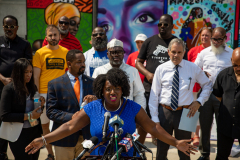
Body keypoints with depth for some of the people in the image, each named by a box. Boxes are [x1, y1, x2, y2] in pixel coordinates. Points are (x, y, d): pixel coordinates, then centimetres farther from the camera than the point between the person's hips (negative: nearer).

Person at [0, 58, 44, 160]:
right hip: (20, 135, -5)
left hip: (36, 131, 5)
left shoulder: (32, 87, 4)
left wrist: (40, 105, -6)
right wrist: (28, 116, -17)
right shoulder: (9, 89, -11)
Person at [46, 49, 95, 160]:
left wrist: (95, 99, -16)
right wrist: (72, 117, -19)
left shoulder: (91, 82, 9)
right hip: (65, 138, -2)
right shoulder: (55, 84, 0)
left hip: (87, 137, 2)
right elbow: (51, 111, -6)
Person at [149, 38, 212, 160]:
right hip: (164, 112, 0)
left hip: (184, 113, 0)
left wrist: (199, 102, -2)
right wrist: (155, 119, -6)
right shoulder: (161, 69, -1)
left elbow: (207, 85, 14)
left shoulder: (193, 69, 0)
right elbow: (154, 95, -1)